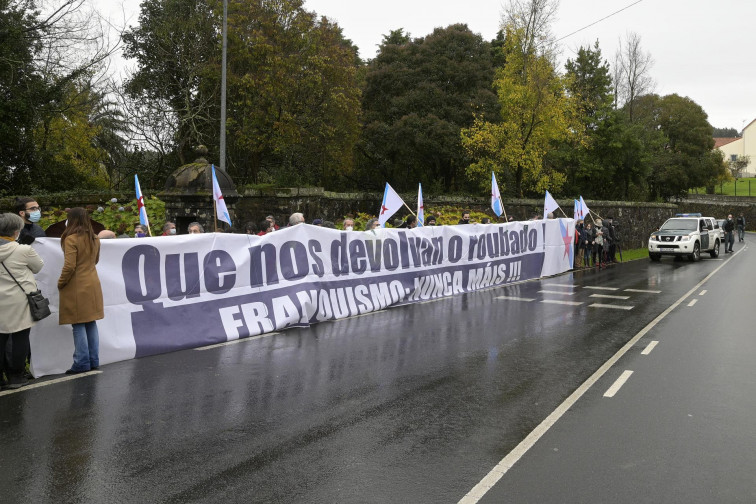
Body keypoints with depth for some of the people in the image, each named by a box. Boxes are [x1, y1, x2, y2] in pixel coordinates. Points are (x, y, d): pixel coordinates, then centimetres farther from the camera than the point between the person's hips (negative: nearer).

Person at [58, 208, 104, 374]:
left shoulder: (71, 239, -14)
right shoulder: (94, 239, 9)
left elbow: (69, 266, -17)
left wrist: (60, 283, -5)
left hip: (76, 287, -7)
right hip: (93, 285, 7)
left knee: (78, 326, -2)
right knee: (91, 324, 11)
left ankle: (82, 363, 2)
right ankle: (93, 361, 16)